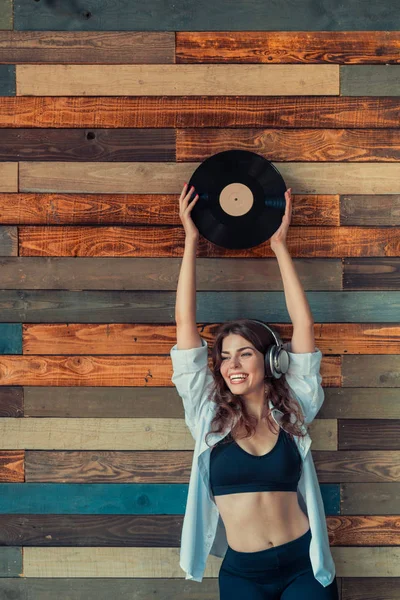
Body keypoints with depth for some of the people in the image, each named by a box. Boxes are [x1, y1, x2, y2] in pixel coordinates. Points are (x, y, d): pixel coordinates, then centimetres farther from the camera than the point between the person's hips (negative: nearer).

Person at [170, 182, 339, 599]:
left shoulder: (292, 410, 1)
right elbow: (185, 322, -3)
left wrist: (279, 243, -2)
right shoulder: (210, 415, 0)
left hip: (304, 567, 0)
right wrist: (191, 240, -3)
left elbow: (303, 324, -3)